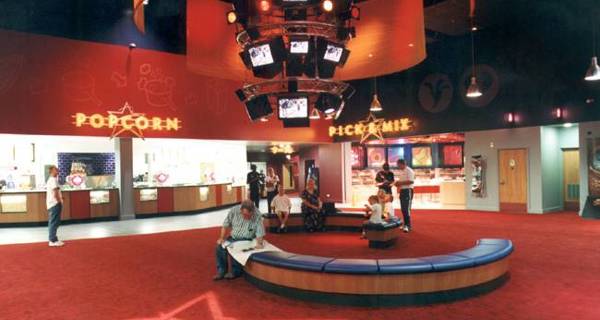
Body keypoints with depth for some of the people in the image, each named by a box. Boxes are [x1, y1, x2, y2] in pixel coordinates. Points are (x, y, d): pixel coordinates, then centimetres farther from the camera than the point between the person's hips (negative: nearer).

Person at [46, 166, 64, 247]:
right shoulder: (53, 180, -14)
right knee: (54, 223, -7)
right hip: (55, 204, -11)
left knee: (52, 222, 14)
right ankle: (53, 240, -4)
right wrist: (60, 201, -13)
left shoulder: (49, 180, 19)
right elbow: (55, 193, -21)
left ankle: (52, 239, 19)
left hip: (51, 204, 11)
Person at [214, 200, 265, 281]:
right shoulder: (234, 210, -13)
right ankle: (221, 271, -4)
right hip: (233, 237, 4)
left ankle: (235, 272, -8)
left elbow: (259, 232, -16)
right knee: (220, 247, -17)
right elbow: (226, 225, -1)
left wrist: (259, 243, -33)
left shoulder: (257, 215, -19)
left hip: (246, 240, -4)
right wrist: (222, 238, -7)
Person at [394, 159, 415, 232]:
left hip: (407, 190, -9)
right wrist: (398, 183, 4)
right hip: (402, 191, 9)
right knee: (403, 209, 11)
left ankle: (408, 225, -7)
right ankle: (406, 224, 19)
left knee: (406, 209, -10)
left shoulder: (409, 171, -13)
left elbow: (411, 181, -23)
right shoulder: (400, 171, 15)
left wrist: (401, 183, -21)